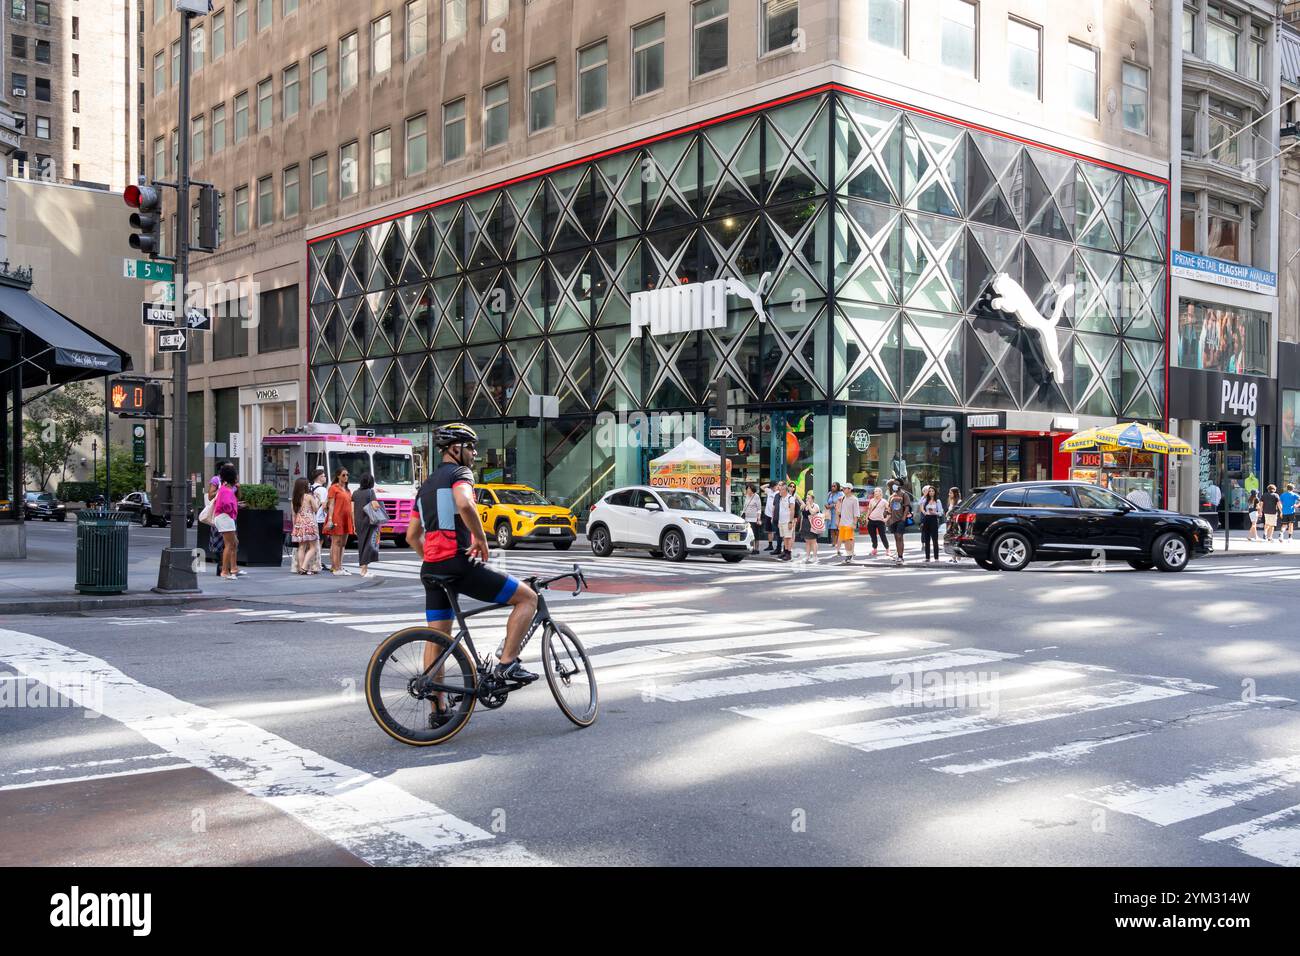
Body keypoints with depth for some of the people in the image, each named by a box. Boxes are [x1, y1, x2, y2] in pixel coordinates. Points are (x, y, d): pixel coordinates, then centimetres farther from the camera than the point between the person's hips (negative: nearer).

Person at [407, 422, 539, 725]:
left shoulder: (426, 485, 24)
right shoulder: (459, 473, -3)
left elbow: (412, 536, 25)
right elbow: (465, 504, -26)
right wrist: (481, 538, -14)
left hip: (432, 568, 9)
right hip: (460, 563, -9)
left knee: (437, 639, 12)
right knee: (528, 597, -1)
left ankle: (437, 709, 17)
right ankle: (506, 663, -8)